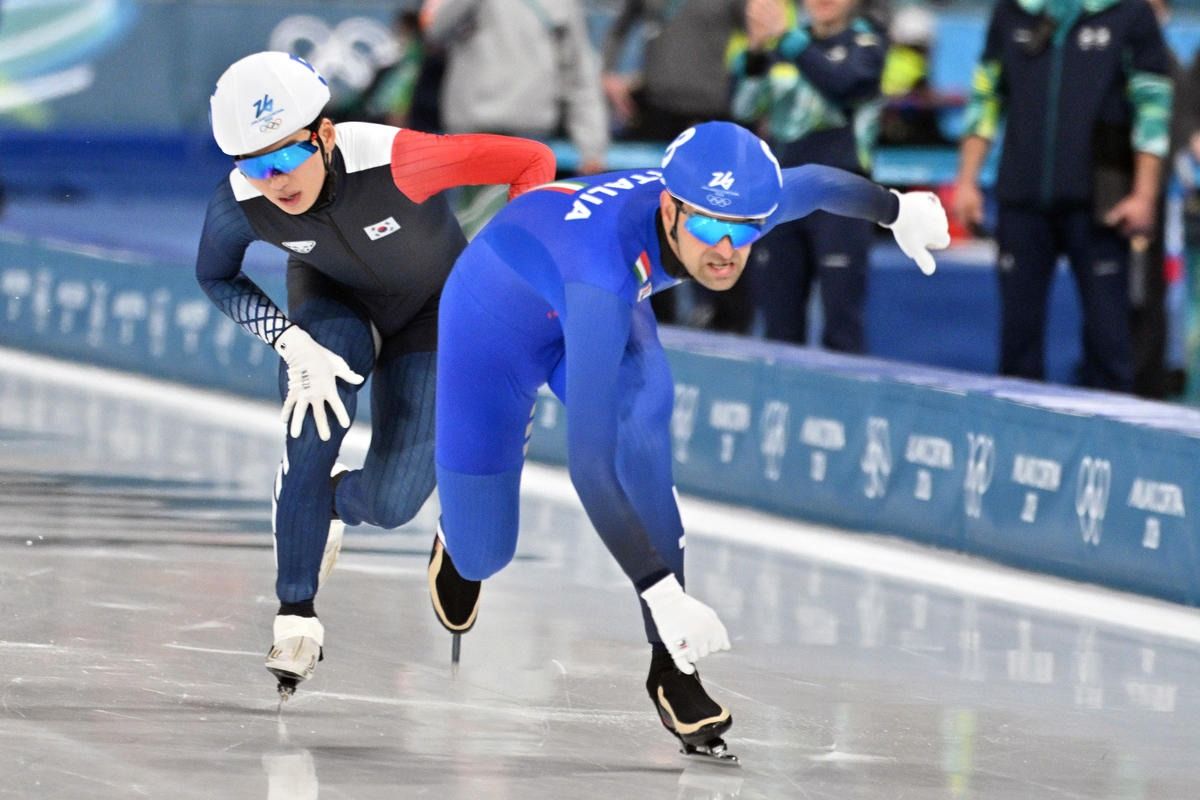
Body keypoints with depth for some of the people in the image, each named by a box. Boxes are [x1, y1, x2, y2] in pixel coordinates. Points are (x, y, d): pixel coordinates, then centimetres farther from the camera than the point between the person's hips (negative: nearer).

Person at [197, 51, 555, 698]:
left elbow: (532, 162, -32)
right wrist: (293, 343, -22)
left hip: (433, 312, -1)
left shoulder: (393, 161, -42)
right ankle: (295, 618, -10)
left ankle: (329, 504, 31)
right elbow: (216, 279, -7)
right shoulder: (238, 205, -30)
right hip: (333, 305, 1)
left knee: (391, 503, -6)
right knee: (310, 443, -27)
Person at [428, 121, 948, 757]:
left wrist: (897, 208, 17)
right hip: (496, 314, -4)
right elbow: (588, 462, -50)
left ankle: (669, 666, -25)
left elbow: (814, 184, -3)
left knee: (643, 405, -30)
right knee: (480, 557, 1)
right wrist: (661, 590, -56)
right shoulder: (607, 274, -47)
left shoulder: (737, 203, -29)